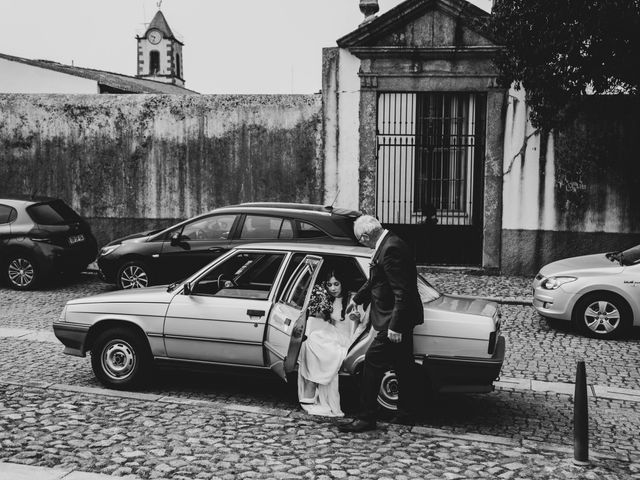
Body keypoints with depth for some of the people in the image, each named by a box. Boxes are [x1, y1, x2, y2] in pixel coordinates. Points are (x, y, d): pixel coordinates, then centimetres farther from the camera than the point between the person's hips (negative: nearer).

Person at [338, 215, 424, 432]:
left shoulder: (391, 249, -22)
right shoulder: (388, 244, 10)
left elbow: (402, 292, -25)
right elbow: (375, 281, 25)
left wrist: (395, 326, -25)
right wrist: (357, 299, 35)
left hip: (395, 319, -10)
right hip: (402, 319, 10)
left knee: (373, 361, -7)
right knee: (402, 366, 17)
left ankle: (367, 418, -1)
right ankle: (406, 413, 28)